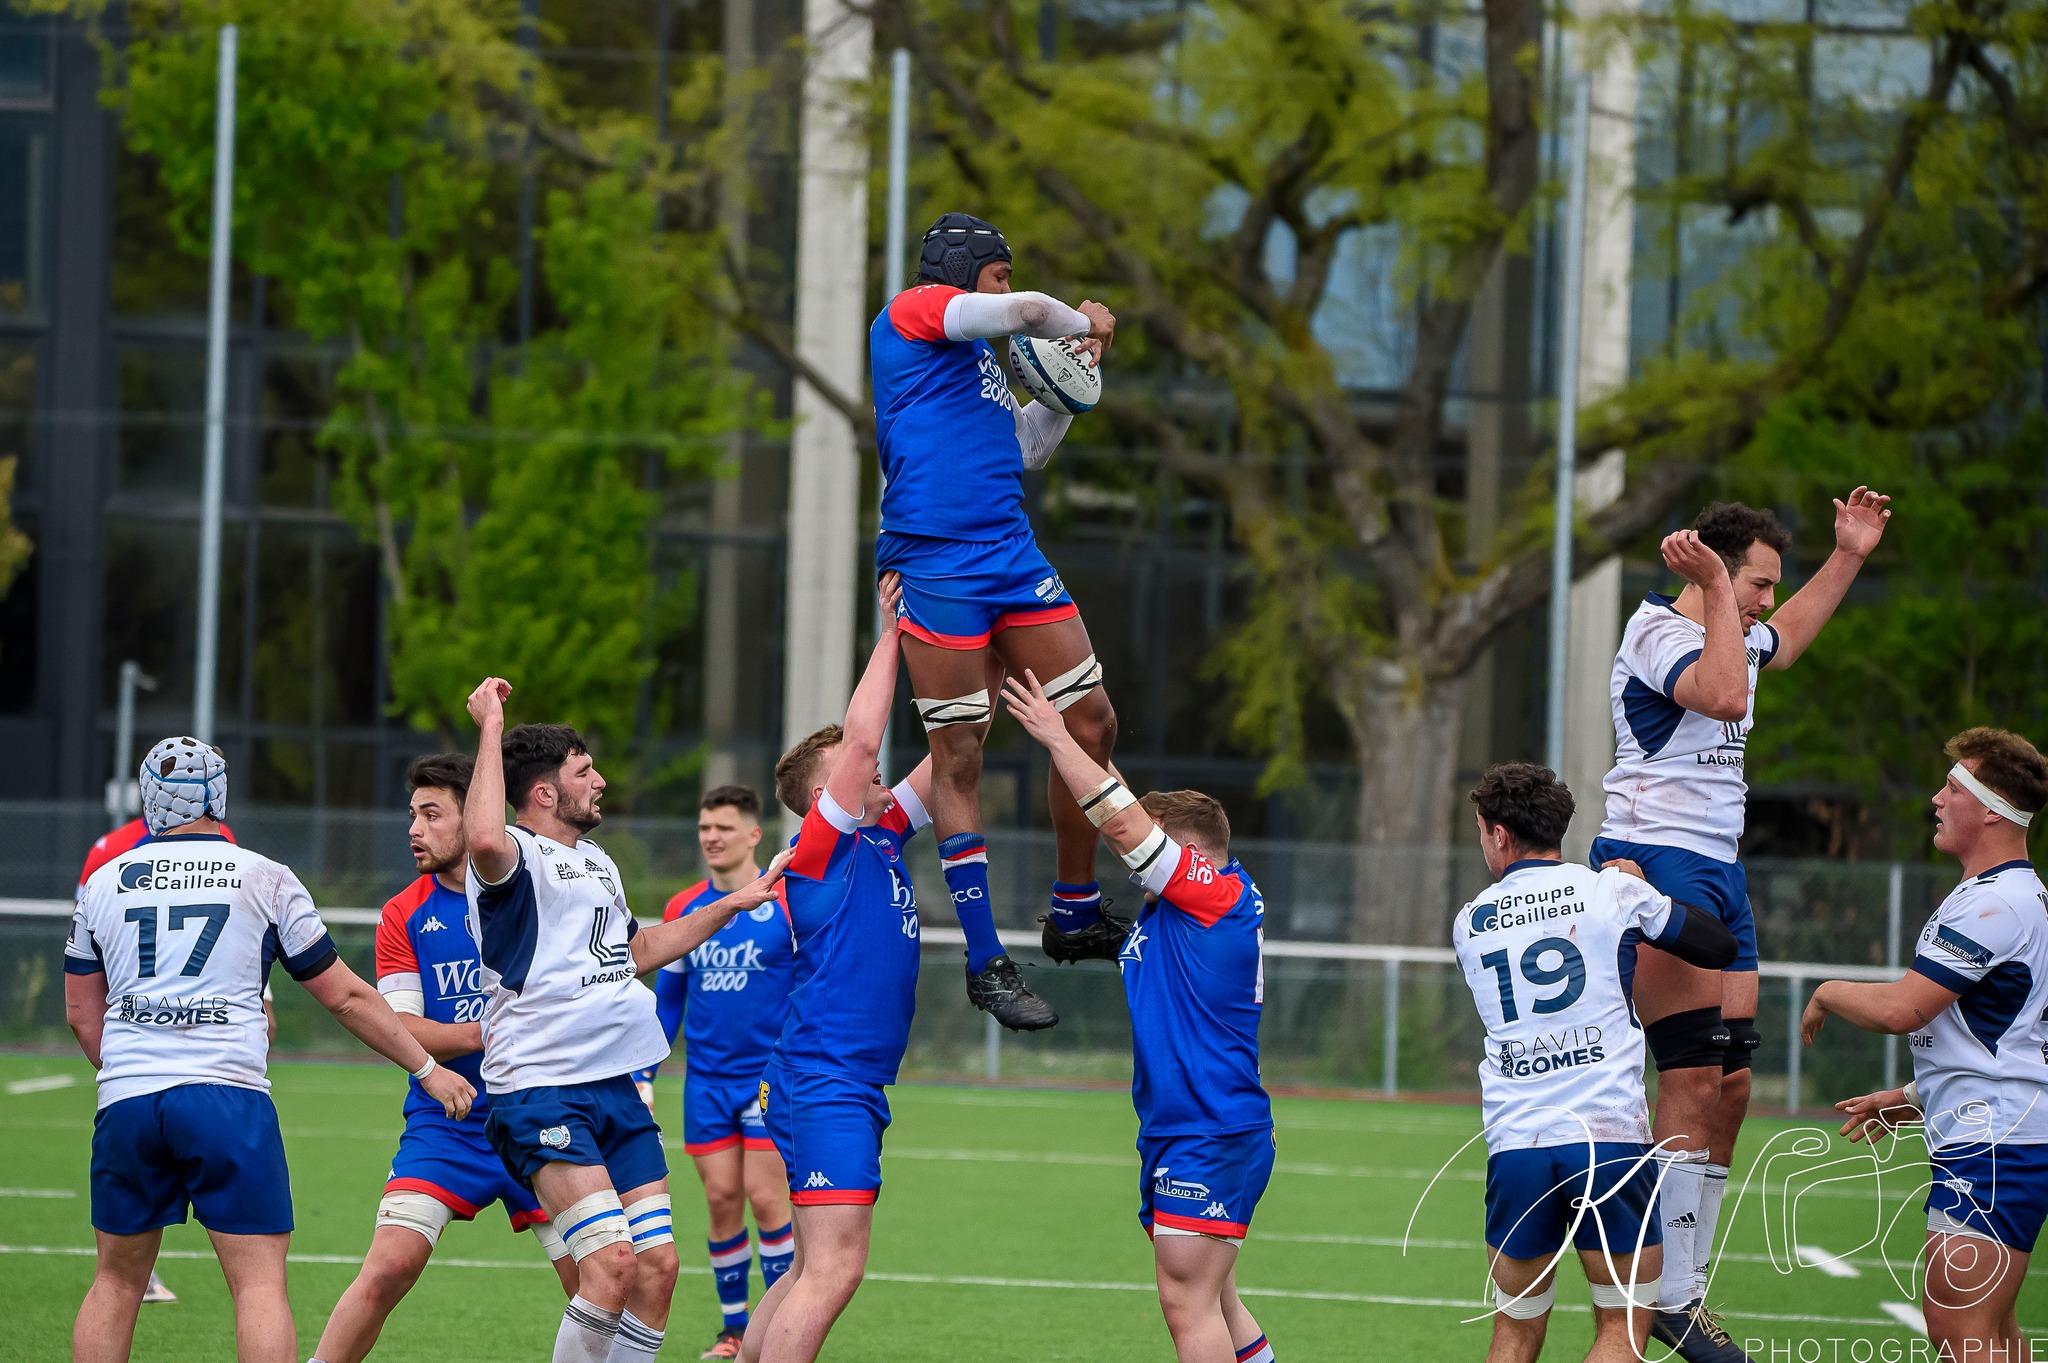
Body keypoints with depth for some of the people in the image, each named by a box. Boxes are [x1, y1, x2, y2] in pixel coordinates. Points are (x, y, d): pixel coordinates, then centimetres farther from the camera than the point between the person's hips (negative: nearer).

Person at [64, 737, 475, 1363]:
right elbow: (345, 996, 11)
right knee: (260, 1282, -4)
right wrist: (428, 1069, 20)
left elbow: (81, 1012, 20)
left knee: (116, 1282, 14)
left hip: (126, 1099, 3)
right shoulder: (265, 878, 7)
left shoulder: (104, 882, 13)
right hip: (228, 1095, -3)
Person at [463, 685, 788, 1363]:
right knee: (613, 1262, -19)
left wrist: (731, 905, 38)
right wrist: (490, 729, -27)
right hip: (542, 1091, -9)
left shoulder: (597, 862, 21)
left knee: (657, 1267, 1)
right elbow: (484, 840, -34)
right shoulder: (517, 856, -8)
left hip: (617, 1085, 9)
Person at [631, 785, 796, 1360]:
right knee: (722, 1200, 2)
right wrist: (642, 1076, 9)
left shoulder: (789, 904, -6)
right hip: (706, 1081, 4)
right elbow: (666, 1000, 15)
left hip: (772, 1076, -4)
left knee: (766, 1199, -8)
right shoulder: (682, 912, 7)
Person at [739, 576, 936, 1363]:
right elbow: (862, 738, -16)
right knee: (833, 1270, -15)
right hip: (825, 1084, -9)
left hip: (859, 1086, 9)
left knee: (816, 1271, 11)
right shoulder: (820, 848, -7)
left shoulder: (883, 839, 16)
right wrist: (892, 634, -9)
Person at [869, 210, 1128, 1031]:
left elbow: (1030, 449, 32)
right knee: (958, 758, -5)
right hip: (937, 568, -9)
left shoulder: (976, 357, 23)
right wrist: (1083, 322, 2)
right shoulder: (914, 312, -2)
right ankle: (986, 964, -1)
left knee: (1092, 724, 4)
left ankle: (1075, 915, 20)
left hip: (1012, 558, 9)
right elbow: (1022, 311, -17)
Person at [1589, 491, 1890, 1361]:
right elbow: (1725, 697, -31)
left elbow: (1782, 639, 41)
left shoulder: (1735, 634, 17)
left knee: (1730, 1087, 6)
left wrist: (1848, 556, 35)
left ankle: (1687, 1289, 10)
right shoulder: (1657, 632, -12)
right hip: (1653, 863, -10)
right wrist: (1718, 589, -25)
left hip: (1717, 869, 10)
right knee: (1693, 1081, -15)